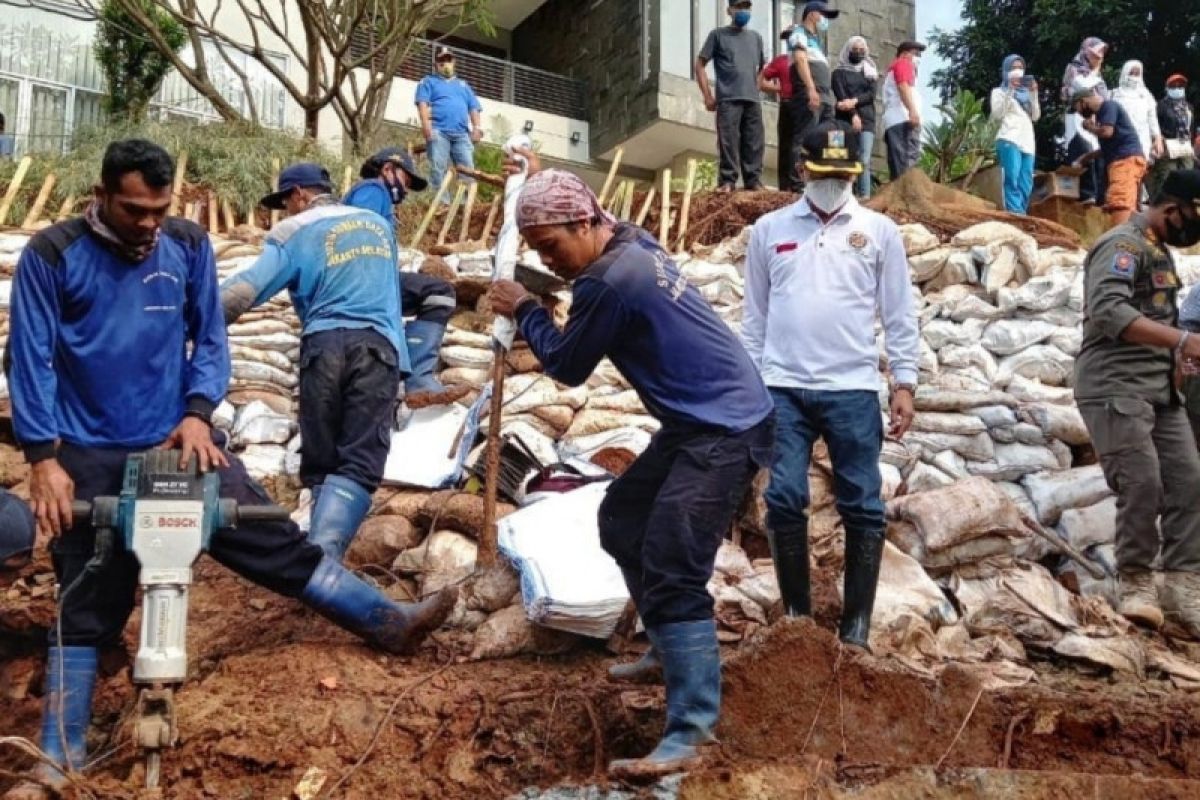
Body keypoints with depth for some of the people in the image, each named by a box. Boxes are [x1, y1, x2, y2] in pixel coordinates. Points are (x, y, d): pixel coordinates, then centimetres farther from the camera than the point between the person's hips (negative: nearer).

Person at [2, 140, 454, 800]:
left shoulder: (189, 246, 1)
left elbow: (209, 339, 7)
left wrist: (197, 412, -9)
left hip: (177, 440, 2)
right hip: (89, 457, -2)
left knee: (274, 542, 0)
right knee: (84, 612, 5)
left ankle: (388, 622, 8)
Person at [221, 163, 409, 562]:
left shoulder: (294, 231, 10)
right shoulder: (379, 224, 26)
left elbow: (245, 289, -3)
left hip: (325, 344, -2)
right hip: (379, 345, 2)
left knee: (320, 465, 11)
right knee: (358, 465, -9)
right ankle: (321, 557, -27)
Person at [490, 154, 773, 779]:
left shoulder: (610, 281, -21)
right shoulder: (631, 246, 7)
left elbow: (566, 365, -8)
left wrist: (524, 311, 9)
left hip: (726, 429, -11)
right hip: (702, 420, 11)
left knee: (671, 568, -17)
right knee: (623, 518, 21)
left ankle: (690, 732, -17)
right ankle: (671, 648, 33)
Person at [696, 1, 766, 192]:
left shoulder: (755, 37, 20)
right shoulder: (718, 34, 7)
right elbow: (700, 65, 4)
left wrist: (756, 88, 14)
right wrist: (707, 96, -3)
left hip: (753, 99, 4)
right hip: (728, 99, -4)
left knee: (755, 143, 1)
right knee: (728, 142, -10)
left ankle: (754, 181, 5)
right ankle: (727, 181, -7)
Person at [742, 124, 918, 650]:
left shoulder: (879, 231, 6)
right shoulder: (769, 229, 9)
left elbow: (900, 315, 6)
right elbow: (755, 315, 11)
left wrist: (905, 383, -1)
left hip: (853, 389, 0)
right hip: (783, 389, 1)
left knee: (862, 507, 2)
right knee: (785, 502, -1)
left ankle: (856, 626, 11)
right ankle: (796, 614, 12)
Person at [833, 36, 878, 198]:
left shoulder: (869, 72, 19)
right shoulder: (839, 72, 12)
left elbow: (871, 94, 3)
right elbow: (841, 96, -2)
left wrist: (854, 101, -15)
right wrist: (853, 115, -15)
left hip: (866, 120, 2)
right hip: (845, 120, -1)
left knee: (864, 161, -12)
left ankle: (865, 197, -19)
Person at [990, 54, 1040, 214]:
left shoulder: (1026, 92, 27)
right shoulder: (1000, 91, 15)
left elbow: (1036, 116, 18)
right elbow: (997, 115, -1)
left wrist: (1034, 94, 6)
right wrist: (1010, 90, -4)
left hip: (1027, 142, 5)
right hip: (1009, 140, -5)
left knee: (1026, 185, -3)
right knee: (1013, 180, -23)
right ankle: (1015, 215, -31)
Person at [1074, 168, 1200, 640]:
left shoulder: (1160, 251, 20)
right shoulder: (1123, 244, -9)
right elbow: (1108, 310, -24)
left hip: (1161, 390, 9)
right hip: (1116, 389, -9)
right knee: (1142, 486, -12)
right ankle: (1136, 584, 2)